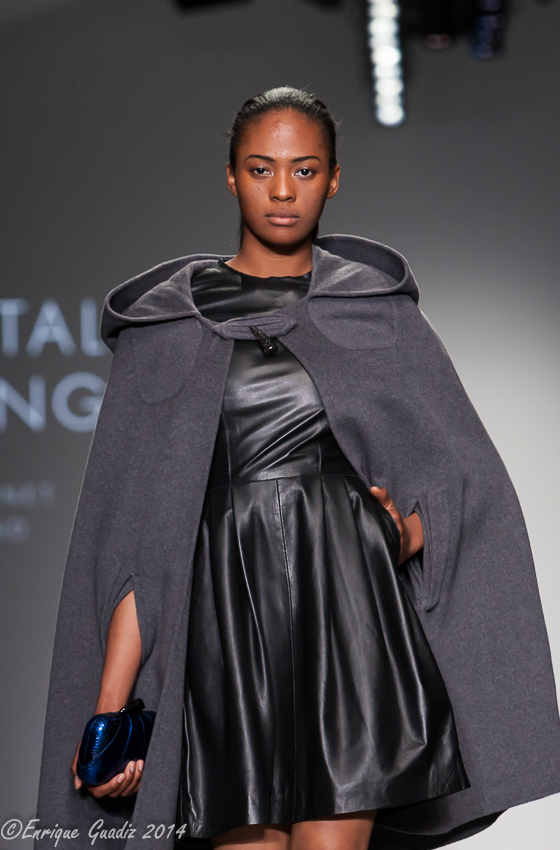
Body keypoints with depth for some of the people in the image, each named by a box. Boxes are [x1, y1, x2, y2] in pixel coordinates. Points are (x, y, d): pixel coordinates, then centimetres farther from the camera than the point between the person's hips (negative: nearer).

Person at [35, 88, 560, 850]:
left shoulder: (375, 309, 10)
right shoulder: (172, 322, 7)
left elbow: (459, 469, 15)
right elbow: (138, 524, 1)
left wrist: (412, 531, -9)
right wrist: (110, 704, -6)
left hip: (348, 614, 0)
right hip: (227, 620, 0)